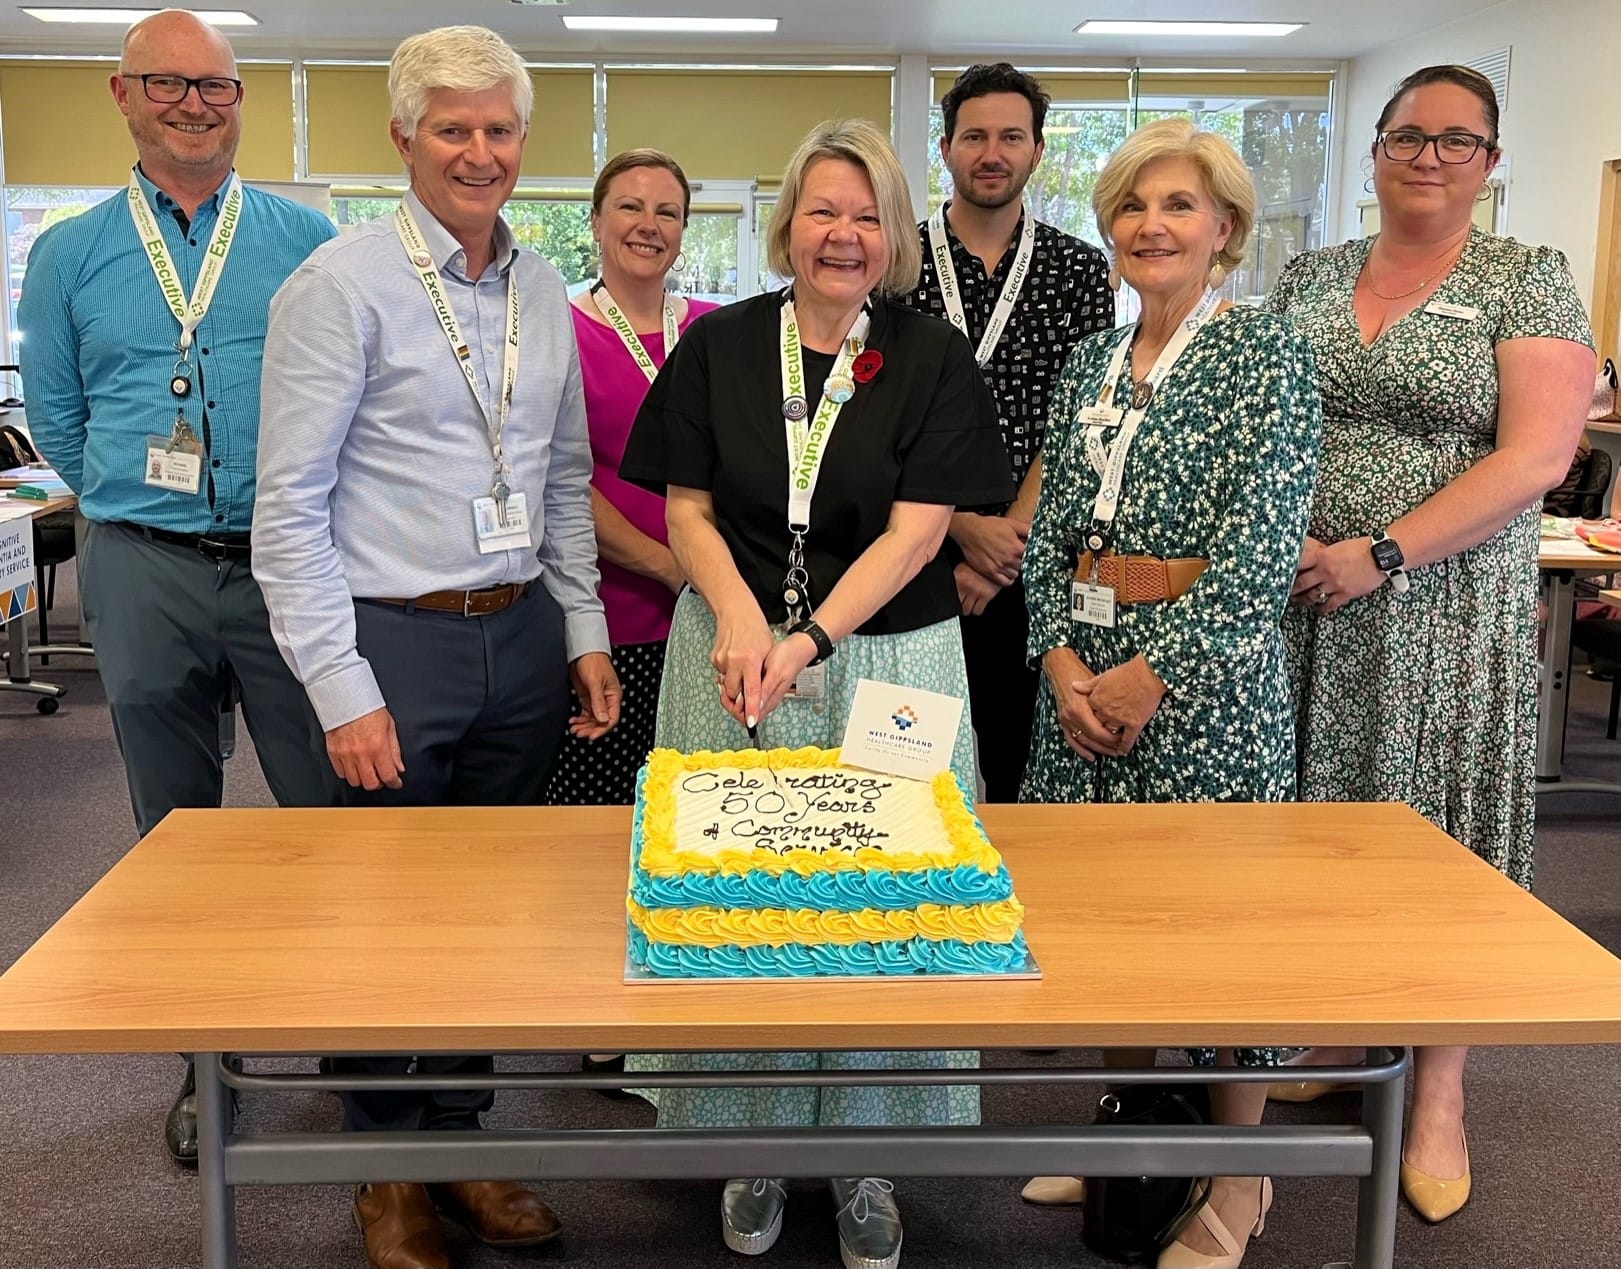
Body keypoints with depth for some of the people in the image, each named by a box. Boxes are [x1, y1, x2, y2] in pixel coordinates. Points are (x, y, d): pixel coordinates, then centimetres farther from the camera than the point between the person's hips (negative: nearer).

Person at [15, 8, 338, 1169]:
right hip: (144, 577, 2)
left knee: (332, 812, 0)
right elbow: (58, 424, 14)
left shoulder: (307, 239, 3)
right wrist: (148, 512, 11)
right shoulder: (72, 254, 8)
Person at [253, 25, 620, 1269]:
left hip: (522, 639, 5)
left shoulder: (543, 288, 10)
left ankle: (464, 1140, 32)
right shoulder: (342, 284, -8)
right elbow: (290, 505, -11)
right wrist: (342, 691, -14)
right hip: (397, 643, -5)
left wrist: (585, 633, 11)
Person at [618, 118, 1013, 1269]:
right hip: (731, 654, 2)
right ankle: (755, 1144, 23)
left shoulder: (932, 361, -1)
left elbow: (917, 529, -7)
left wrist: (810, 638, -18)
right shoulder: (719, 347, 5)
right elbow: (687, 508, 4)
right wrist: (738, 617, -14)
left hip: (885, 659, -1)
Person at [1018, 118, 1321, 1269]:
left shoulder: (1268, 355, -7)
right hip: (1084, 667, 6)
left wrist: (1151, 675, -16)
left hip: (1204, 669, -6)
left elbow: (1262, 547, -15)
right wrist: (1063, 658, -4)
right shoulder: (1090, 363, 12)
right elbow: (1051, 529, 11)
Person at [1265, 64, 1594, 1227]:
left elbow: (1536, 455, -12)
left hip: (1446, 607, -3)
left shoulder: (1529, 281, -2)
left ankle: (1439, 1094, 18)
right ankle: (1328, 1038, 27)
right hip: (1302, 601, 4)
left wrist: (1383, 554, -19)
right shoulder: (1309, 278, 11)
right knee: (1315, 819, 9)